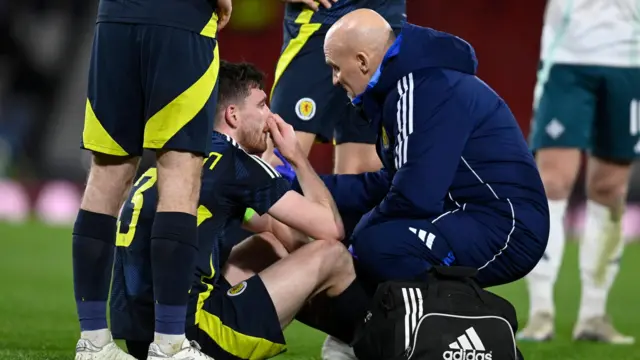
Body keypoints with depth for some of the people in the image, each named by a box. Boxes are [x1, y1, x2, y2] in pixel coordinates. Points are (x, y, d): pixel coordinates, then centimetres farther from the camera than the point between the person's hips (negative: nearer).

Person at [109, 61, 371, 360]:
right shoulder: (235, 164, -5)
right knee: (332, 255, 3)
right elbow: (331, 228, -2)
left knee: (269, 245, 25)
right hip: (188, 333, -9)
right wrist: (296, 156, 11)